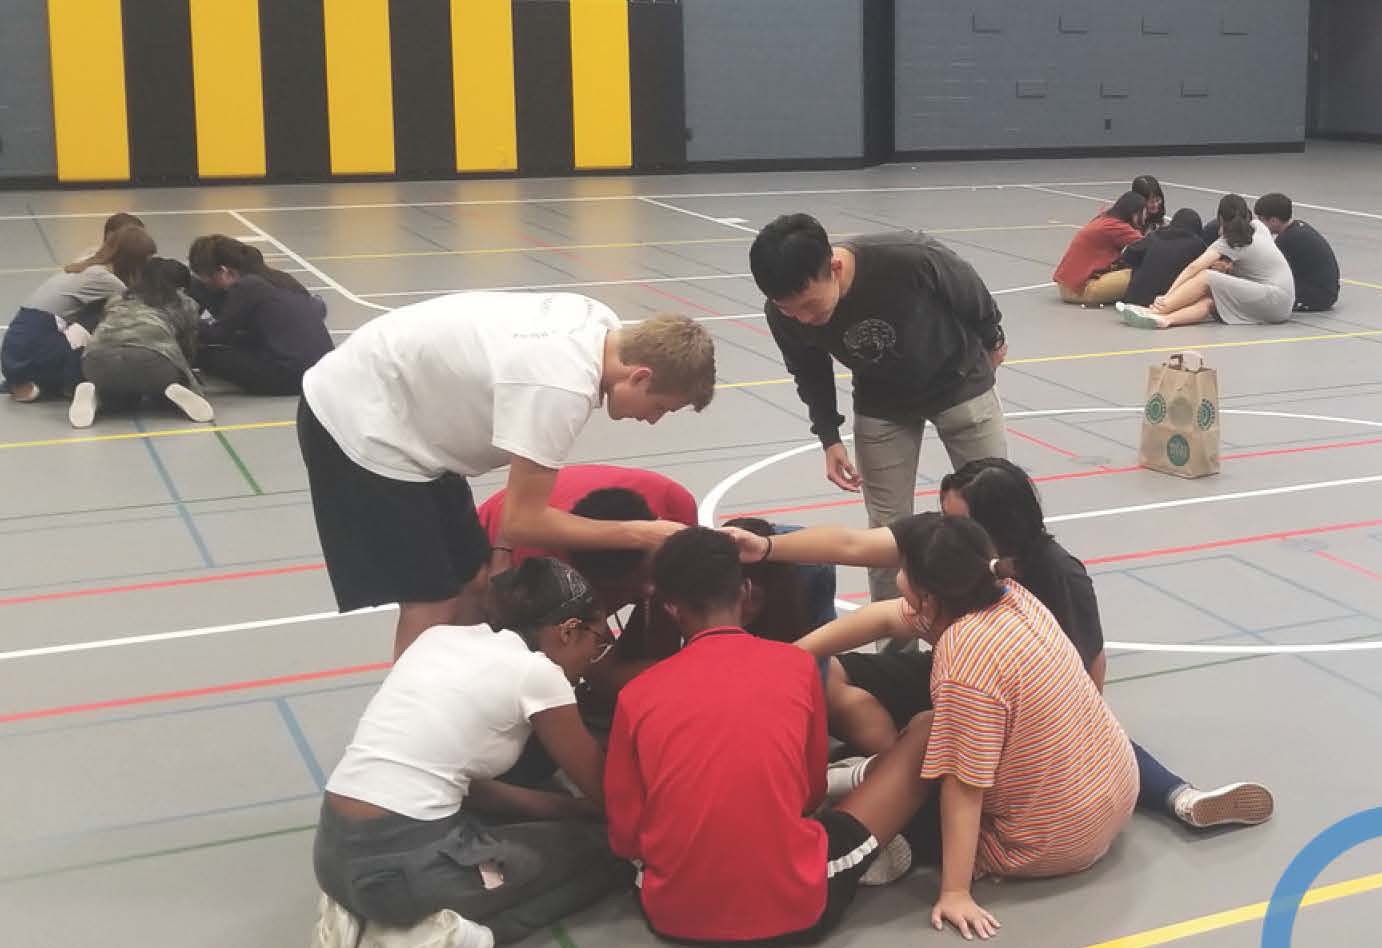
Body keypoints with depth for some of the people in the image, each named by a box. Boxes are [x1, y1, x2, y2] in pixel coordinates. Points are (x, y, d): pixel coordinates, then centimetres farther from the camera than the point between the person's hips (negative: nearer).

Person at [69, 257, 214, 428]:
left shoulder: (117, 300, 34)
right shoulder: (185, 304, 27)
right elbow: (188, 349, 30)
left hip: (98, 357, 3)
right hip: (152, 357, -3)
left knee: (123, 390, 35)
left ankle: (96, 393, 3)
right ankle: (172, 389, -6)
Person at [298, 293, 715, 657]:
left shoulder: (603, 327, -4)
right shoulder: (562, 387, -32)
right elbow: (524, 521, -23)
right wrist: (644, 534, -19)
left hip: (401, 413, 9)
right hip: (358, 426, -9)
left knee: (475, 585, 12)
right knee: (433, 606, -9)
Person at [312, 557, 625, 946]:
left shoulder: (440, 637, 15)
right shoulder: (536, 672, -5)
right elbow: (603, 791, 7)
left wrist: (571, 805, 19)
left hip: (332, 853, 8)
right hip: (400, 868, -8)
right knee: (597, 850, 10)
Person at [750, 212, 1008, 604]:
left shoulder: (911, 259, -39)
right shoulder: (784, 312, -28)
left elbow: (972, 295, -15)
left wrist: (992, 340, 2)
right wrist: (829, 437, -4)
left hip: (960, 384, -1)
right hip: (881, 405, 2)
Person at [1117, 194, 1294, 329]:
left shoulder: (1228, 244, -8)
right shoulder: (1259, 226, 13)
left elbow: (1193, 268, -16)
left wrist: (1167, 296, -21)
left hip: (1276, 301, -8)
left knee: (1205, 278, -16)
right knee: (1209, 301, -12)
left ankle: (1155, 311, -20)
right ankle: (1163, 319, -39)